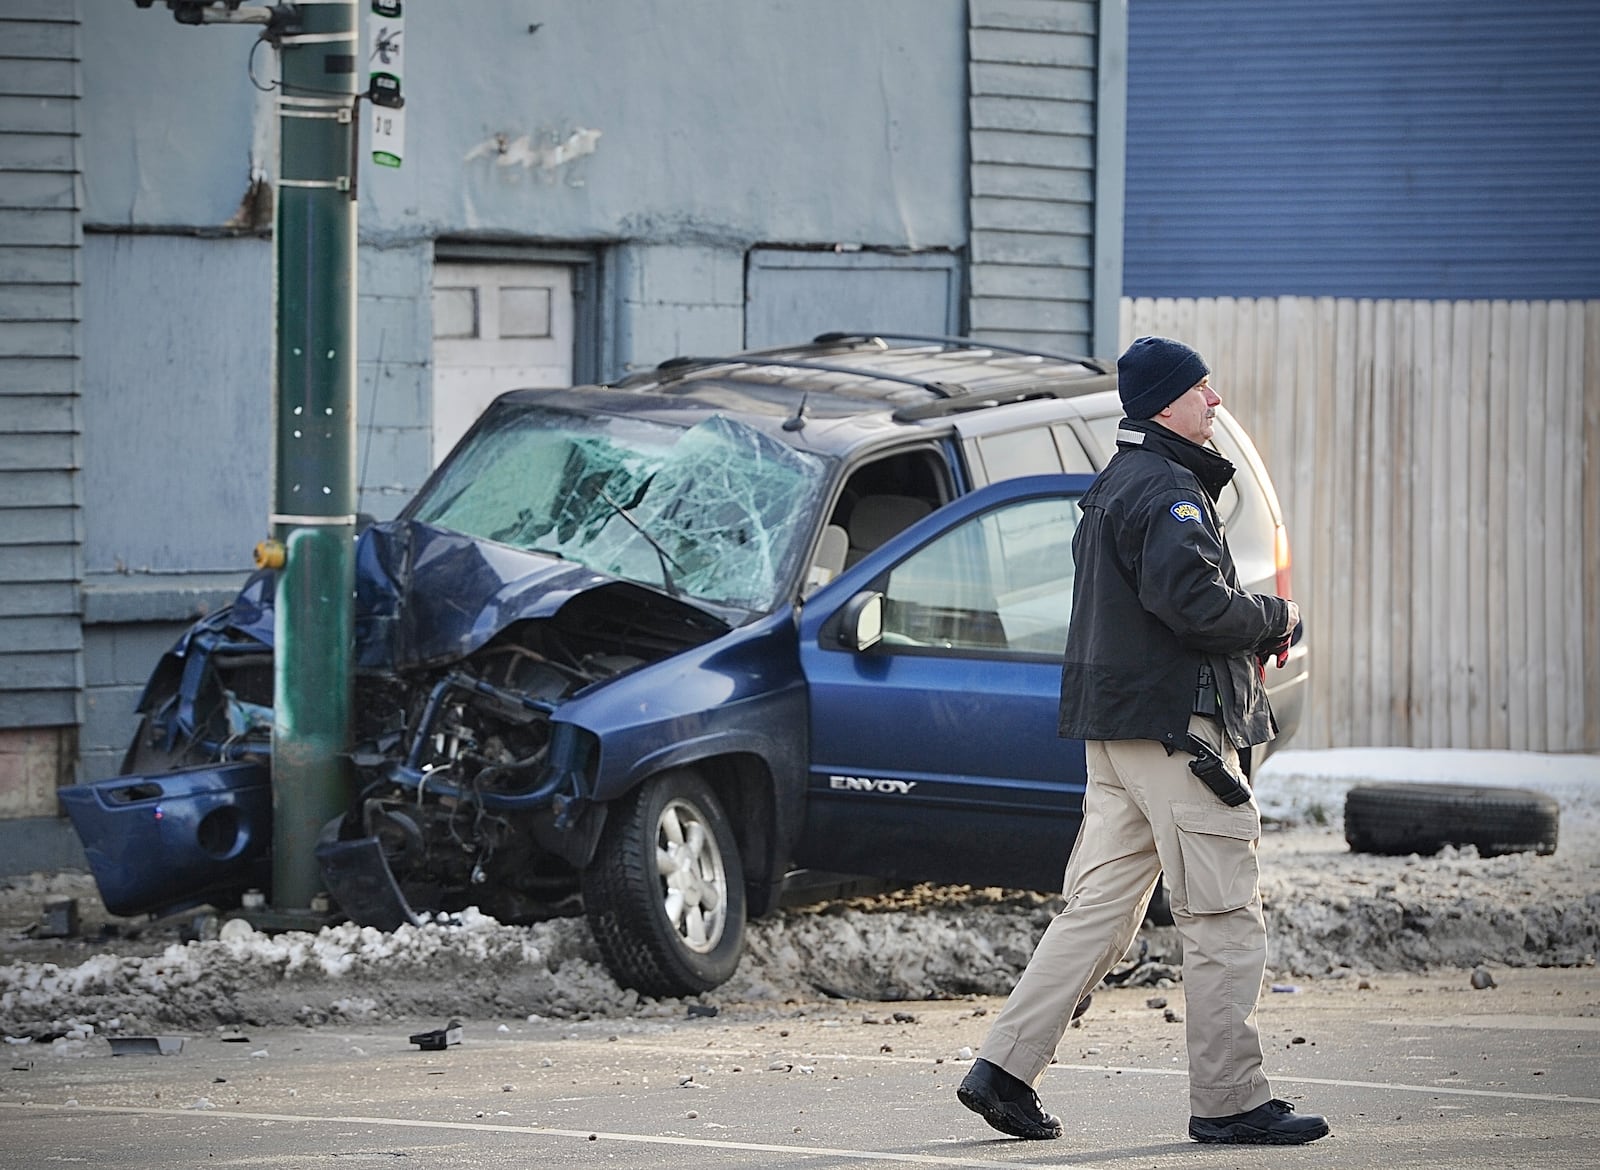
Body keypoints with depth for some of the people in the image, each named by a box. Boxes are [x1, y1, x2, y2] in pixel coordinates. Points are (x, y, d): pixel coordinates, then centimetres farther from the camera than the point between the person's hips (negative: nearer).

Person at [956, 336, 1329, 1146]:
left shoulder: (1113, 487, 20)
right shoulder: (1168, 490, -13)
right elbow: (1190, 599, -25)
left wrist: (1249, 635, 13)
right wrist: (1274, 620, -7)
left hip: (1115, 734, 10)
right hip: (1176, 725, -10)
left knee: (1099, 910, 10)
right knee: (1225, 921, -4)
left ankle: (1004, 1069, 6)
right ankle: (1229, 1100, -2)